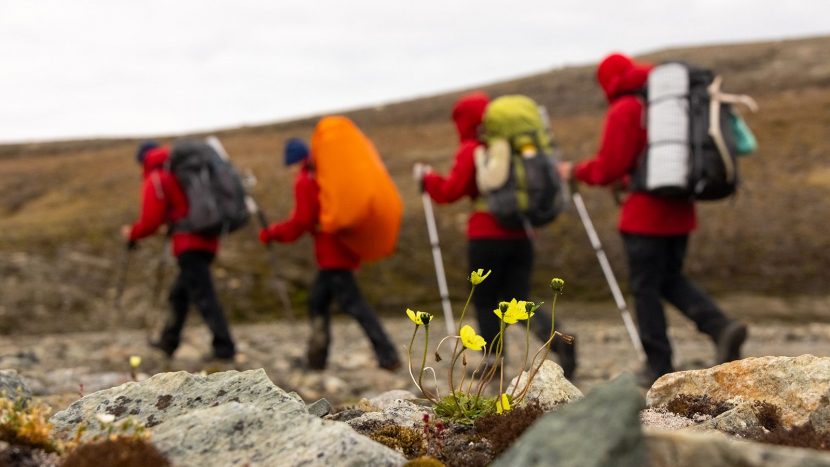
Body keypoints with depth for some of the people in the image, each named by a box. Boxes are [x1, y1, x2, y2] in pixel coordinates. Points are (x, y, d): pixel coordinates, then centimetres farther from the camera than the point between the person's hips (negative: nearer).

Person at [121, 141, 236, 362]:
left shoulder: (155, 180, -3)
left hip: (189, 244, -8)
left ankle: (224, 347, -16)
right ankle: (169, 341, 28)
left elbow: (150, 222, -5)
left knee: (203, 296, -10)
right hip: (208, 241, 8)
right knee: (179, 293, 20)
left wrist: (132, 233, 11)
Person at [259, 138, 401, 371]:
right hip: (344, 249, 9)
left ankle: (388, 356, -17)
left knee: (353, 304, -11)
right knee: (318, 300, 16)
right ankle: (316, 358, 15)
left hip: (332, 253, -9)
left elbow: (301, 221, -11)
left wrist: (272, 232, -2)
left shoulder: (305, 181, -7)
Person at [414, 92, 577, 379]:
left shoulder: (470, 150, -5)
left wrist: (427, 178, 4)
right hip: (520, 236, 5)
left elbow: (451, 191, -11)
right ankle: (558, 340, -19)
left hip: (486, 237, -5)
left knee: (484, 302, 9)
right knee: (518, 301, 6)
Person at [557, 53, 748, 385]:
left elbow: (608, 167, -14)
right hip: (680, 209, 8)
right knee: (671, 280, 18)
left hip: (645, 214, -7)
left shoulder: (624, 110, -9)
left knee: (645, 288, 2)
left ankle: (660, 368, 5)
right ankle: (721, 327, -3)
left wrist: (575, 171, 5)